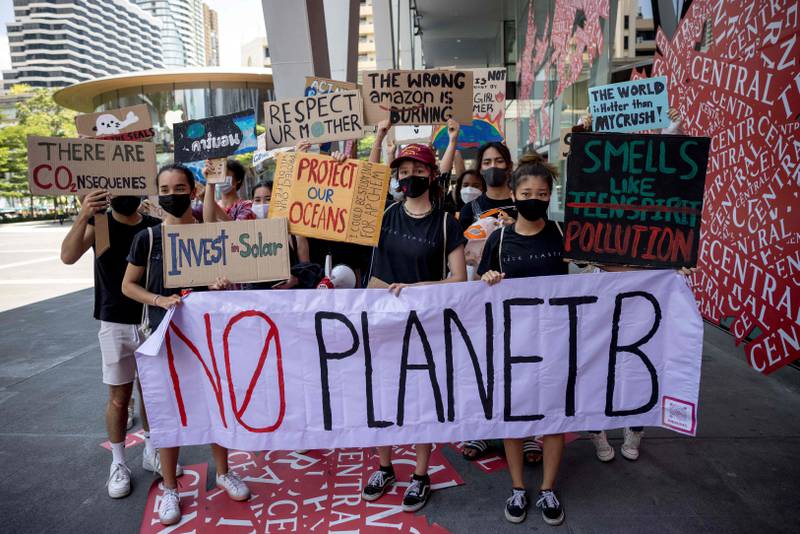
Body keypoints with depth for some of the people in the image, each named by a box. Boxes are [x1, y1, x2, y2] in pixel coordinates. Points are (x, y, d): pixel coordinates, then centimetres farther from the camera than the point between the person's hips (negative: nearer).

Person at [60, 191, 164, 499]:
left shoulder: (156, 227, 0)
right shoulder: (99, 223, -4)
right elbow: (68, 256, -22)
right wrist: (83, 217, -35)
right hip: (115, 324, -2)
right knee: (119, 397, 7)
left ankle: (151, 452, 33)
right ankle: (118, 464, 23)